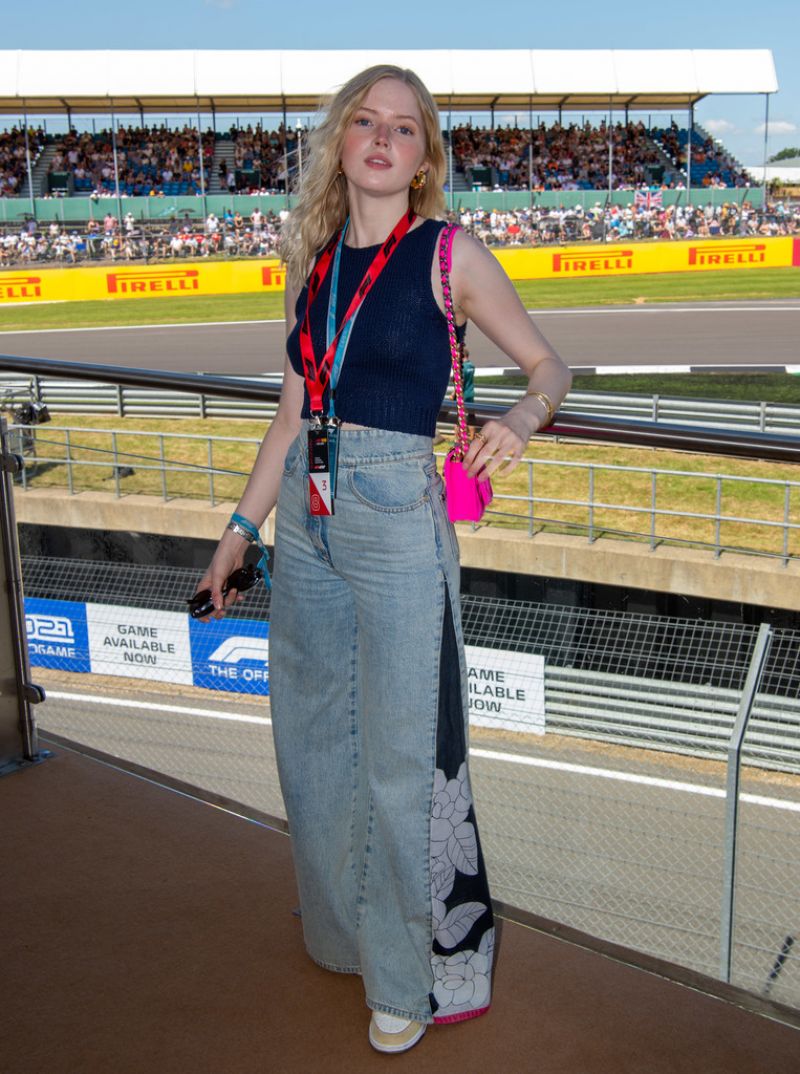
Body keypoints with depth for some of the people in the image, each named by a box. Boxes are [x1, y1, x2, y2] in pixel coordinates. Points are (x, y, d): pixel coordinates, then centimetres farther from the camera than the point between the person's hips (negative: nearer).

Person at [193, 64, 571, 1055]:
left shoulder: (450, 255, -3)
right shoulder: (313, 263, 11)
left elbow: (548, 365, 2)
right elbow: (294, 414, 14)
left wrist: (521, 419, -21)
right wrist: (241, 525, 13)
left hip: (396, 520, -6)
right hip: (304, 518, 6)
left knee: (402, 756, 3)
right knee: (313, 739, 16)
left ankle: (418, 973, 22)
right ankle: (345, 931, 39)